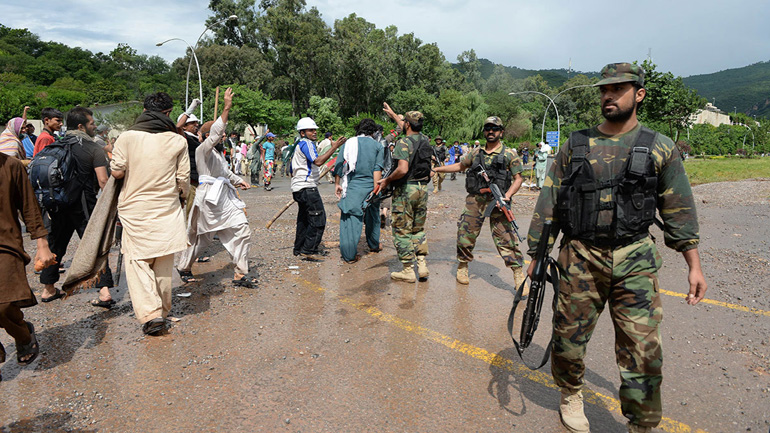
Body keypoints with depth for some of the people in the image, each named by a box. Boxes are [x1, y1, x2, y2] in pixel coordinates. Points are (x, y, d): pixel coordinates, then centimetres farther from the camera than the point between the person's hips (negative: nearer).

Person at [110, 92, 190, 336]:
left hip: (135, 210, -1)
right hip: (167, 210, 2)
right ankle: (163, 310, 26)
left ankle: (150, 314, -7)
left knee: (137, 261, 4)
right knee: (164, 264, 13)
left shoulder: (127, 137, -6)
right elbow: (183, 180, -2)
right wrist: (182, 195, 18)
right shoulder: (178, 141, -4)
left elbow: (117, 172, -5)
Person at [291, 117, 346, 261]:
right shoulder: (306, 143, -10)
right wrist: (334, 147, -26)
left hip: (299, 188, 11)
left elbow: (293, 172, 27)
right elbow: (318, 161, -27)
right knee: (318, 218, -11)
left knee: (304, 219, 16)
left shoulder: (300, 145, 23)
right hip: (307, 188, -11)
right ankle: (308, 250, -10)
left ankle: (299, 248, 23)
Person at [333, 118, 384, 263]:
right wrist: (375, 188, -9)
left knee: (350, 219, -2)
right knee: (373, 216, 20)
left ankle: (349, 255, -4)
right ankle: (374, 245, 38)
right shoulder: (378, 146, 4)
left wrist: (337, 184, 12)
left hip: (353, 186, -1)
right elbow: (377, 168, -6)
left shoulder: (348, 143, 7)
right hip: (370, 185, 1)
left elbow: (339, 165, 5)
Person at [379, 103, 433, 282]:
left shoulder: (404, 143, -15)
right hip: (422, 189, 7)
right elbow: (411, 131, 29)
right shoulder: (425, 140, 8)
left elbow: (402, 169, -28)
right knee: (418, 229, 17)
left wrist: (387, 180, -11)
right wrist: (393, 115, 40)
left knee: (402, 231, 2)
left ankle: (408, 271, 5)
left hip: (405, 190, -7)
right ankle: (422, 266, 14)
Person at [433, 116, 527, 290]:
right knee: (465, 234, 6)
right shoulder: (476, 153, 12)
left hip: (497, 202, -3)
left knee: (505, 238, -6)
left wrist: (507, 196, -13)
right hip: (475, 200, 3)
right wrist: (436, 169, 20)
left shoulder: (509, 155, 2)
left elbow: (518, 178, 2)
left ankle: (519, 275, 2)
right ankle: (462, 267, 27)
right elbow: (460, 166, 24)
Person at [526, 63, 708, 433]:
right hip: (580, 257, 1)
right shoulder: (575, 145, 5)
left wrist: (694, 265, 4)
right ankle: (570, 395, 36)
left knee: (642, 349, -1)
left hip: (635, 262, 0)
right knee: (569, 336, 9)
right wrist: (537, 253, 3)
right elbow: (549, 202, 6)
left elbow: (679, 210, 7)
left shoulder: (659, 148, 4)